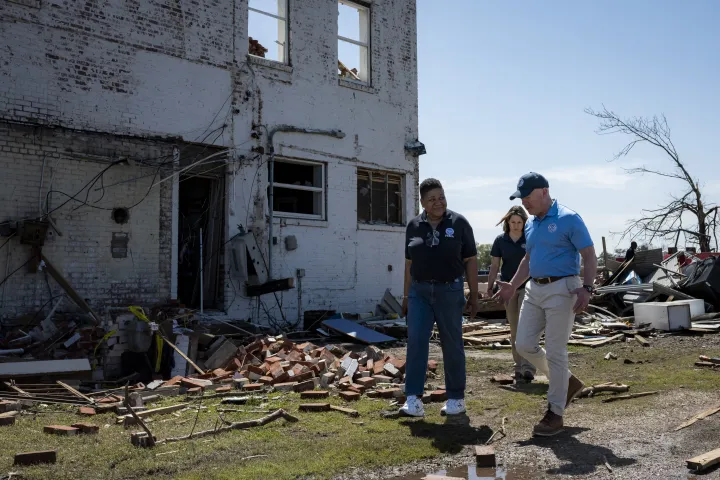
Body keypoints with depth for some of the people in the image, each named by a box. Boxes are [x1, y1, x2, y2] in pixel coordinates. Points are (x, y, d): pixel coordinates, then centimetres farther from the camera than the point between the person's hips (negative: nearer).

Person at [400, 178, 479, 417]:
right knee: (416, 342, -8)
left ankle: (456, 397, 18)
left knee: (452, 344, 5)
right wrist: (406, 295, 10)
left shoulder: (459, 223, -3)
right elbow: (409, 262, 11)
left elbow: (470, 260, -1)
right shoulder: (414, 225, 5)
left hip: (450, 291, -2)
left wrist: (474, 295, -2)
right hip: (420, 291, 2)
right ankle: (414, 399, -8)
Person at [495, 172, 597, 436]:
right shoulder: (530, 225, 13)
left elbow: (590, 256, -11)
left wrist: (586, 288, -23)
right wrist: (513, 285, 16)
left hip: (561, 289, -8)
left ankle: (555, 413, 8)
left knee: (555, 352, -4)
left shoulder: (569, 219, -9)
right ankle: (568, 382, 25)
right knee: (524, 344, 5)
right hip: (534, 289, 8)